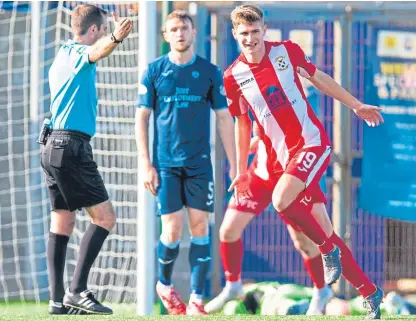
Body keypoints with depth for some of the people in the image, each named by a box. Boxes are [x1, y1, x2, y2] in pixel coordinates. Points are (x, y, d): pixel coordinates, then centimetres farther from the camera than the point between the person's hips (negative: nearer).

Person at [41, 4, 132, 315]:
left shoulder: (62, 57, 19)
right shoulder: (76, 53, -9)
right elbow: (97, 52, -34)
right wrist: (116, 38, -54)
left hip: (54, 147, 10)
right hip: (73, 147, -10)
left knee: (62, 222, 8)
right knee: (104, 216, -8)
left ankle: (58, 300, 5)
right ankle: (77, 291, -15)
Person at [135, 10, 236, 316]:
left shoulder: (210, 72, 4)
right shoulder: (155, 71, 2)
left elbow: (224, 119, 7)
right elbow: (142, 118, 4)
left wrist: (234, 165, 2)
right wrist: (146, 164, -3)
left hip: (200, 164, 1)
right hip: (166, 163, -1)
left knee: (200, 227, -3)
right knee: (173, 230, -6)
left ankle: (196, 300, 2)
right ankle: (165, 285, 21)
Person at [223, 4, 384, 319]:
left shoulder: (287, 51, -4)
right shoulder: (233, 77, 0)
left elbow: (318, 78, 11)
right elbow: (242, 124, 11)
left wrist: (357, 105, 18)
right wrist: (241, 172, 12)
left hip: (312, 142, -3)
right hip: (281, 156, 3)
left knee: (281, 201, -28)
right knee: (321, 231, 3)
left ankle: (329, 249, -4)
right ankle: (370, 292, 14)